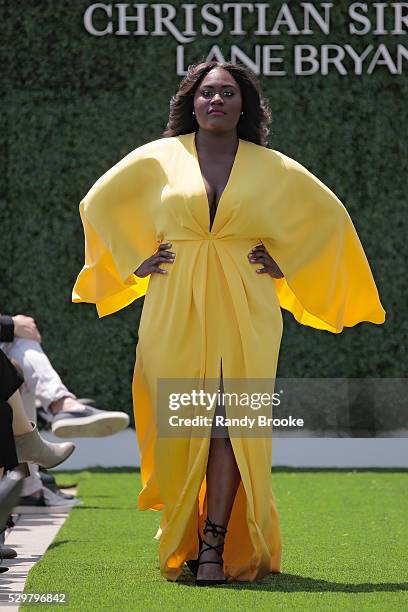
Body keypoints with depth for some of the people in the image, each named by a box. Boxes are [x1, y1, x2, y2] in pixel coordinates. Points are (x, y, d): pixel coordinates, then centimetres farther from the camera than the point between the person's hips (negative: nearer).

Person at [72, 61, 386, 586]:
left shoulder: (272, 168, 8)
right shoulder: (158, 159, 6)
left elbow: (328, 213, 17)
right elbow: (99, 203, 16)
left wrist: (284, 262, 7)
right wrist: (135, 259, 8)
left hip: (245, 311, 0)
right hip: (176, 310, 0)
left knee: (230, 421, -10)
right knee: (180, 425, -1)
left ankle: (215, 546, -9)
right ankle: (181, 542, 11)